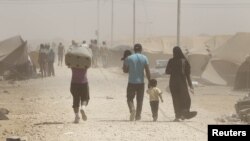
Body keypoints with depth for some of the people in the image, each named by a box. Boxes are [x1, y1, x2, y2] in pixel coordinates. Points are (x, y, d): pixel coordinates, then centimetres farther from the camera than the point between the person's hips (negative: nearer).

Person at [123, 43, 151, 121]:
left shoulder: (129, 58, -2)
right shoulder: (144, 58, -1)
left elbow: (125, 70, 1)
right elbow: (147, 71, -6)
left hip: (131, 82, -1)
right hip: (141, 82, 1)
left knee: (130, 98, 9)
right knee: (140, 100, 11)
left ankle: (132, 109, -18)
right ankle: (138, 115, 11)